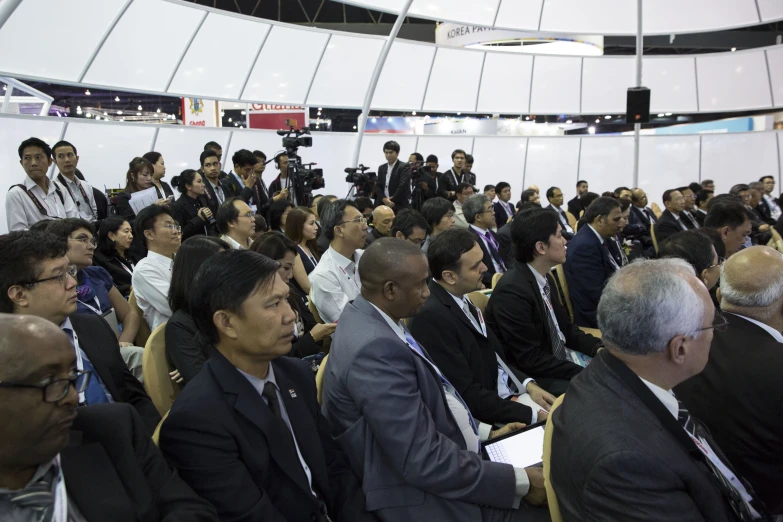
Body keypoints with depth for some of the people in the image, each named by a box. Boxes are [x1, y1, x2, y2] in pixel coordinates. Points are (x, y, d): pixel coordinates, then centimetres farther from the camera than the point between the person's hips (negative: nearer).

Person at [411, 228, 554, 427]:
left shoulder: (460, 297, 2)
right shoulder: (432, 316, -26)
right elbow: (466, 395, -23)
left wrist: (528, 384, -2)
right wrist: (532, 415, -19)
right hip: (486, 416, -8)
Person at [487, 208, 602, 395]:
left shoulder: (545, 277, 4)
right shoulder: (512, 291, -24)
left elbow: (565, 328, 12)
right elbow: (531, 360, -23)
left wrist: (598, 347, -4)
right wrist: (585, 373, -21)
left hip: (562, 359, 8)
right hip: (534, 377, -8)